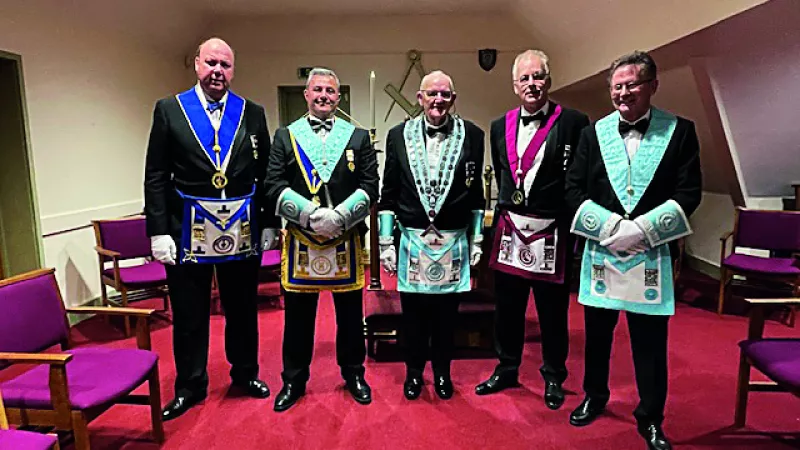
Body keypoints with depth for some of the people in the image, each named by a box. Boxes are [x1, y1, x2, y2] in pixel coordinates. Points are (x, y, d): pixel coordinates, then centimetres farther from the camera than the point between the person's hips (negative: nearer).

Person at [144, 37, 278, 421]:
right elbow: (156, 176, -1)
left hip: (243, 230, 1)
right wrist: (159, 231, -7)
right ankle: (190, 386, 31)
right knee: (189, 315, 12)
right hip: (188, 230, -1)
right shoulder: (169, 110, 1)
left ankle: (245, 374, 35)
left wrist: (269, 223, 3)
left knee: (243, 309, 15)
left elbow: (266, 174, 7)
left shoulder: (253, 113, 4)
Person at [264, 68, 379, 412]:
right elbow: (274, 186, -3)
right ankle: (294, 380, 28)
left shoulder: (359, 137, 8)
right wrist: (310, 214, -16)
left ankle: (354, 374, 31)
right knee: (298, 314, 10)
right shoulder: (285, 136, 7)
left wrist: (339, 215, -15)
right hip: (300, 240, 0)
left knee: (350, 312, 11)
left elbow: (370, 186, -1)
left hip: (347, 240, 1)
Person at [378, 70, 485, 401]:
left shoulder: (471, 135, 0)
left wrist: (477, 239, 5)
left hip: (453, 243, 0)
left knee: (446, 314, 12)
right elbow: (389, 193, 3)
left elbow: (476, 192, 5)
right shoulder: (399, 135, 0)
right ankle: (414, 372, 33)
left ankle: (442, 373, 33)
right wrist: (386, 242, 1)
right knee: (413, 314, 11)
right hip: (412, 241, 0)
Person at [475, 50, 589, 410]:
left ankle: (553, 377, 32)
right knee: (507, 307, 14)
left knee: (552, 311, 10)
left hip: (551, 234, -3)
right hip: (509, 231, 4)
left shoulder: (574, 123, -5)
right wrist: (506, 209, 12)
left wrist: (573, 223, -8)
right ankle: (506, 369, 34)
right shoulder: (500, 127, 8)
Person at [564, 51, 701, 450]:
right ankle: (595, 397, 36)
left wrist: (642, 229, -16)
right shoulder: (594, 132, 4)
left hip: (653, 253, -1)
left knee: (651, 339, 7)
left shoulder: (680, 131, 0)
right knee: (597, 332, 14)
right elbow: (573, 188, 0)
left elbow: (689, 193, -4)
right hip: (601, 249, 2)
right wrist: (611, 226, -13)